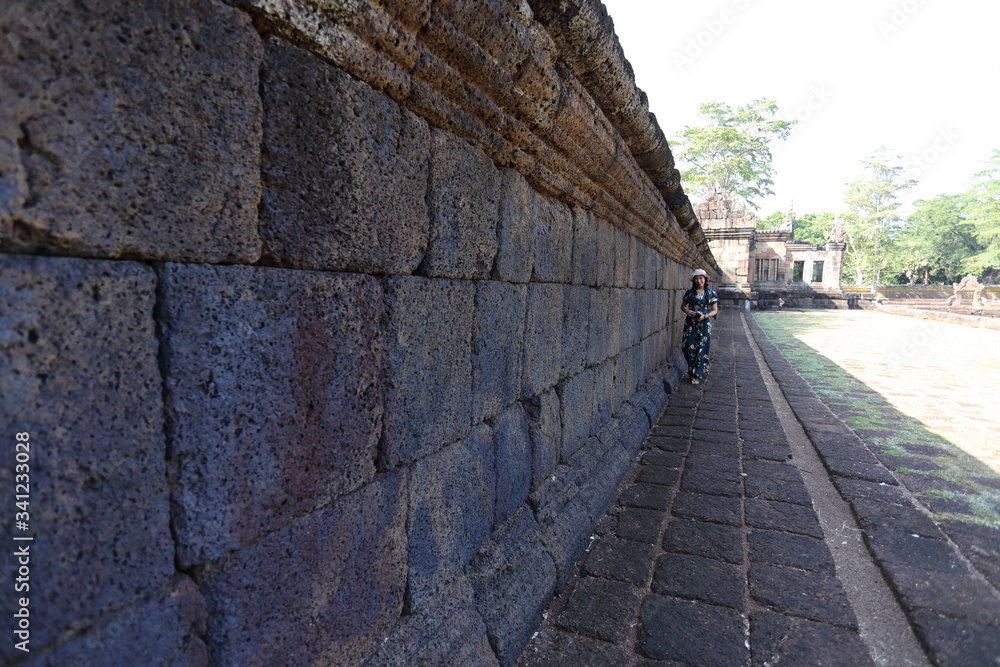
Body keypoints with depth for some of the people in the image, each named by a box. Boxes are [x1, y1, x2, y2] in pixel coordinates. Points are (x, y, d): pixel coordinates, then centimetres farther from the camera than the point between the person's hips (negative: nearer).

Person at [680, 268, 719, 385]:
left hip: (704, 324, -1)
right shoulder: (689, 293, 5)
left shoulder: (711, 294, 2)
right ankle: (692, 371, 13)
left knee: (702, 348, -2)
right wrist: (688, 311, -7)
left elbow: (715, 311, 4)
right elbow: (683, 306, 15)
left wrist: (705, 316, -14)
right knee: (690, 348, -2)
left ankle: (697, 375, 6)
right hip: (690, 323, 1)